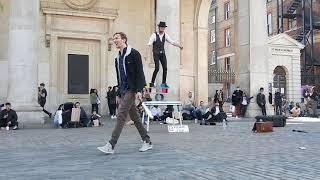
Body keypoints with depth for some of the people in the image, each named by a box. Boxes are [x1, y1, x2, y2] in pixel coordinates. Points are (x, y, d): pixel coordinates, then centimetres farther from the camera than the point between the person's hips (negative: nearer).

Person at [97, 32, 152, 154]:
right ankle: (147, 142, 18)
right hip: (123, 91, 9)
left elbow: (139, 72, -12)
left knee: (121, 115, -13)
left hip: (131, 90, -9)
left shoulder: (133, 53, -6)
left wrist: (139, 90, -20)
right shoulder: (118, 58, 17)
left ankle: (111, 145, -13)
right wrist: (119, 93, 18)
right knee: (134, 117, 10)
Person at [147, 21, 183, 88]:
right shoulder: (154, 35, -11)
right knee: (157, 68, -12)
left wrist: (179, 45, -17)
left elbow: (172, 42, -2)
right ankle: (152, 82, 3)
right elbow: (149, 45, -15)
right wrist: (146, 54, -23)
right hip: (156, 54, -4)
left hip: (162, 53, 5)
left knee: (165, 68, -1)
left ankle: (164, 83, 11)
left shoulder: (165, 35, 2)